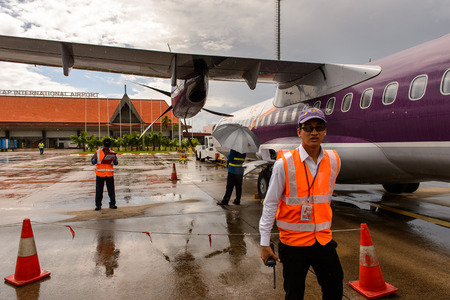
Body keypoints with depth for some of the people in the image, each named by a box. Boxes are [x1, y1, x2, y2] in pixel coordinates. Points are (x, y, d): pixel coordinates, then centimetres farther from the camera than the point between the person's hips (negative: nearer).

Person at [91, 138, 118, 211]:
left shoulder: (112, 153, 8)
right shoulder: (98, 152, 6)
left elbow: (116, 163, 2)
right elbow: (93, 162, 2)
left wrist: (114, 160, -20)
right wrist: (95, 158, -19)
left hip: (109, 174, 1)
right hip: (100, 174, 0)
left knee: (111, 190, 2)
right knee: (99, 190, 2)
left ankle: (112, 204, 10)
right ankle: (98, 205, 10)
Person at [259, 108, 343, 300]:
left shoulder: (333, 161, 0)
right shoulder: (284, 163, -15)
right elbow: (270, 204, -10)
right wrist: (264, 243, -8)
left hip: (323, 239, 4)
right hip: (294, 242, -4)